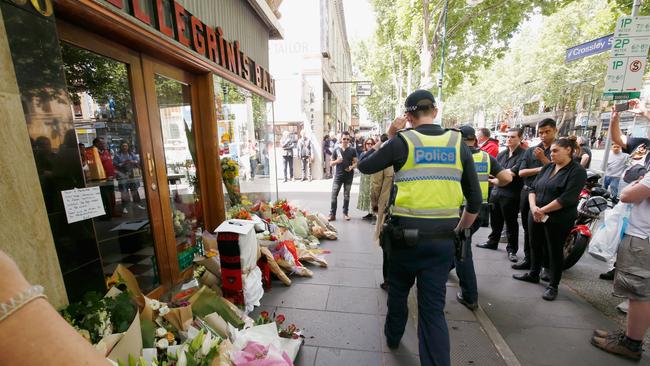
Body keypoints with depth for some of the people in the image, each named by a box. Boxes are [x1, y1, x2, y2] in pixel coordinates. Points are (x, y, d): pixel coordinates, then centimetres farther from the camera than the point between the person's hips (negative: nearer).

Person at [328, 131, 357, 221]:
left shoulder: (352, 150, 1)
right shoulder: (336, 150, 1)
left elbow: (355, 162, 4)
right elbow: (331, 164, 4)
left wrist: (351, 167, -17)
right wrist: (337, 161, -17)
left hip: (349, 176, 0)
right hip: (338, 175, 0)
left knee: (346, 195, 10)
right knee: (334, 195, -3)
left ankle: (345, 213, 23)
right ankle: (332, 214, 4)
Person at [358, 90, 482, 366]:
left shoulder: (402, 141, -8)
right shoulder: (458, 143, 3)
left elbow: (364, 166, 4)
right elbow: (475, 201, 6)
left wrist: (388, 138, 7)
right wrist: (458, 231, 18)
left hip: (405, 234, -1)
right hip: (442, 237, 2)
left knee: (398, 290, 23)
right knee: (434, 307, 12)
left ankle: (393, 336, 48)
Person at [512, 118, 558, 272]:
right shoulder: (530, 151, 11)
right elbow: (521, 172, 2)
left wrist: (543, 159, -17)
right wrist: (540, 169, -11)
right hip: (528, 192, 4)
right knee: (528, 228, 12)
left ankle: (548, 265, 14)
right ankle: (528, 259, 24)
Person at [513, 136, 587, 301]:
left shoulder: (577, 171, -9)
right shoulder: (547, 167, 9)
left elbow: (567, 198, -19)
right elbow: (532, 188, 4)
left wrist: (543, 210, -19)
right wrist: (533, 207, -12)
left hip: (558, 220, -6)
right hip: (536, 217, 6)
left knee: (555, 251, 6)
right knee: (535, 246, 16)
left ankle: (553, 285, 21)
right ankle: (533, 274, 34)